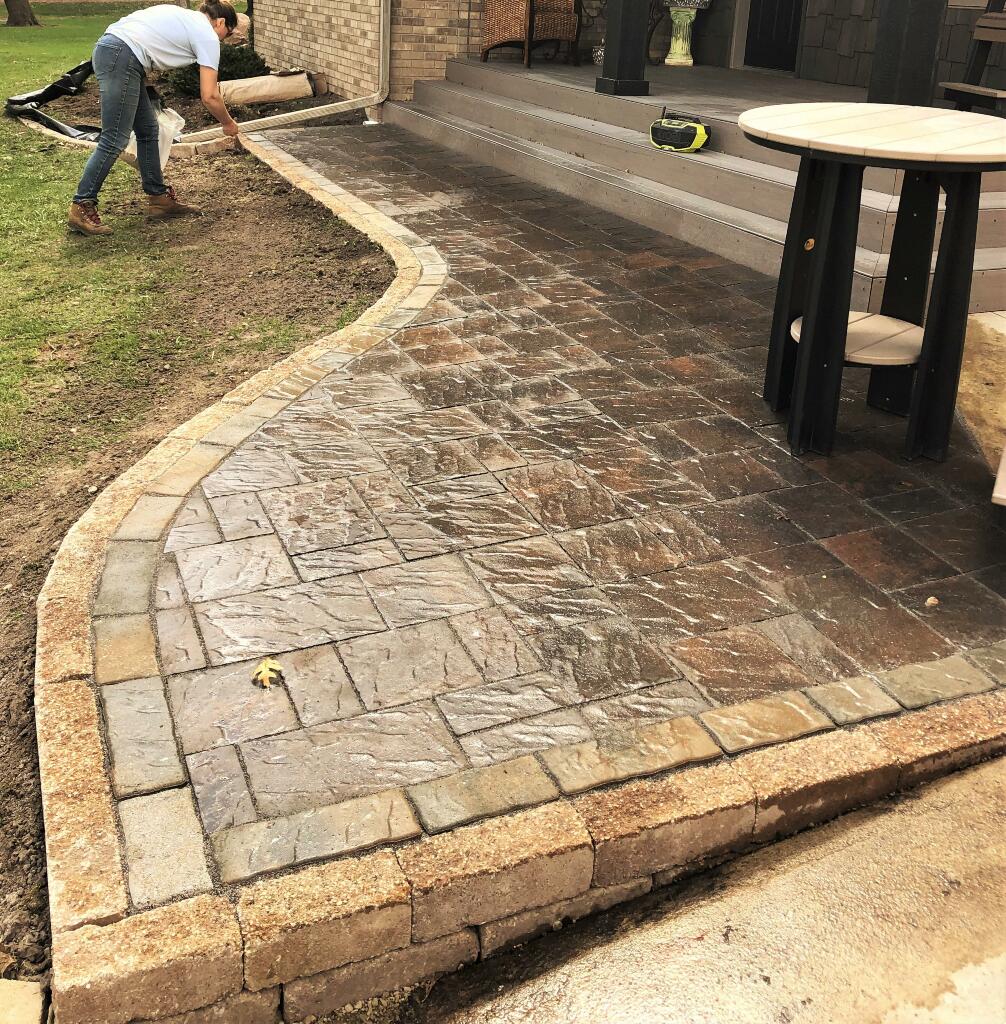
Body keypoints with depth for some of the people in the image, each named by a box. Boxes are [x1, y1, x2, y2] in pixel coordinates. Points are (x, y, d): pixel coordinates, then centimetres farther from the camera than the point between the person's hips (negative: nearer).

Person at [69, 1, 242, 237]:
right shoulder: (208, 36, 2)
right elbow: (209, 97, -3)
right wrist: (228, 124, 14)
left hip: (107, 48, 10)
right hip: (121, 59, -10)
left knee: (148, 130, 15)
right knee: (114, 140, -8)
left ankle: (159, 198, 22)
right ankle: (81, 208, -6)